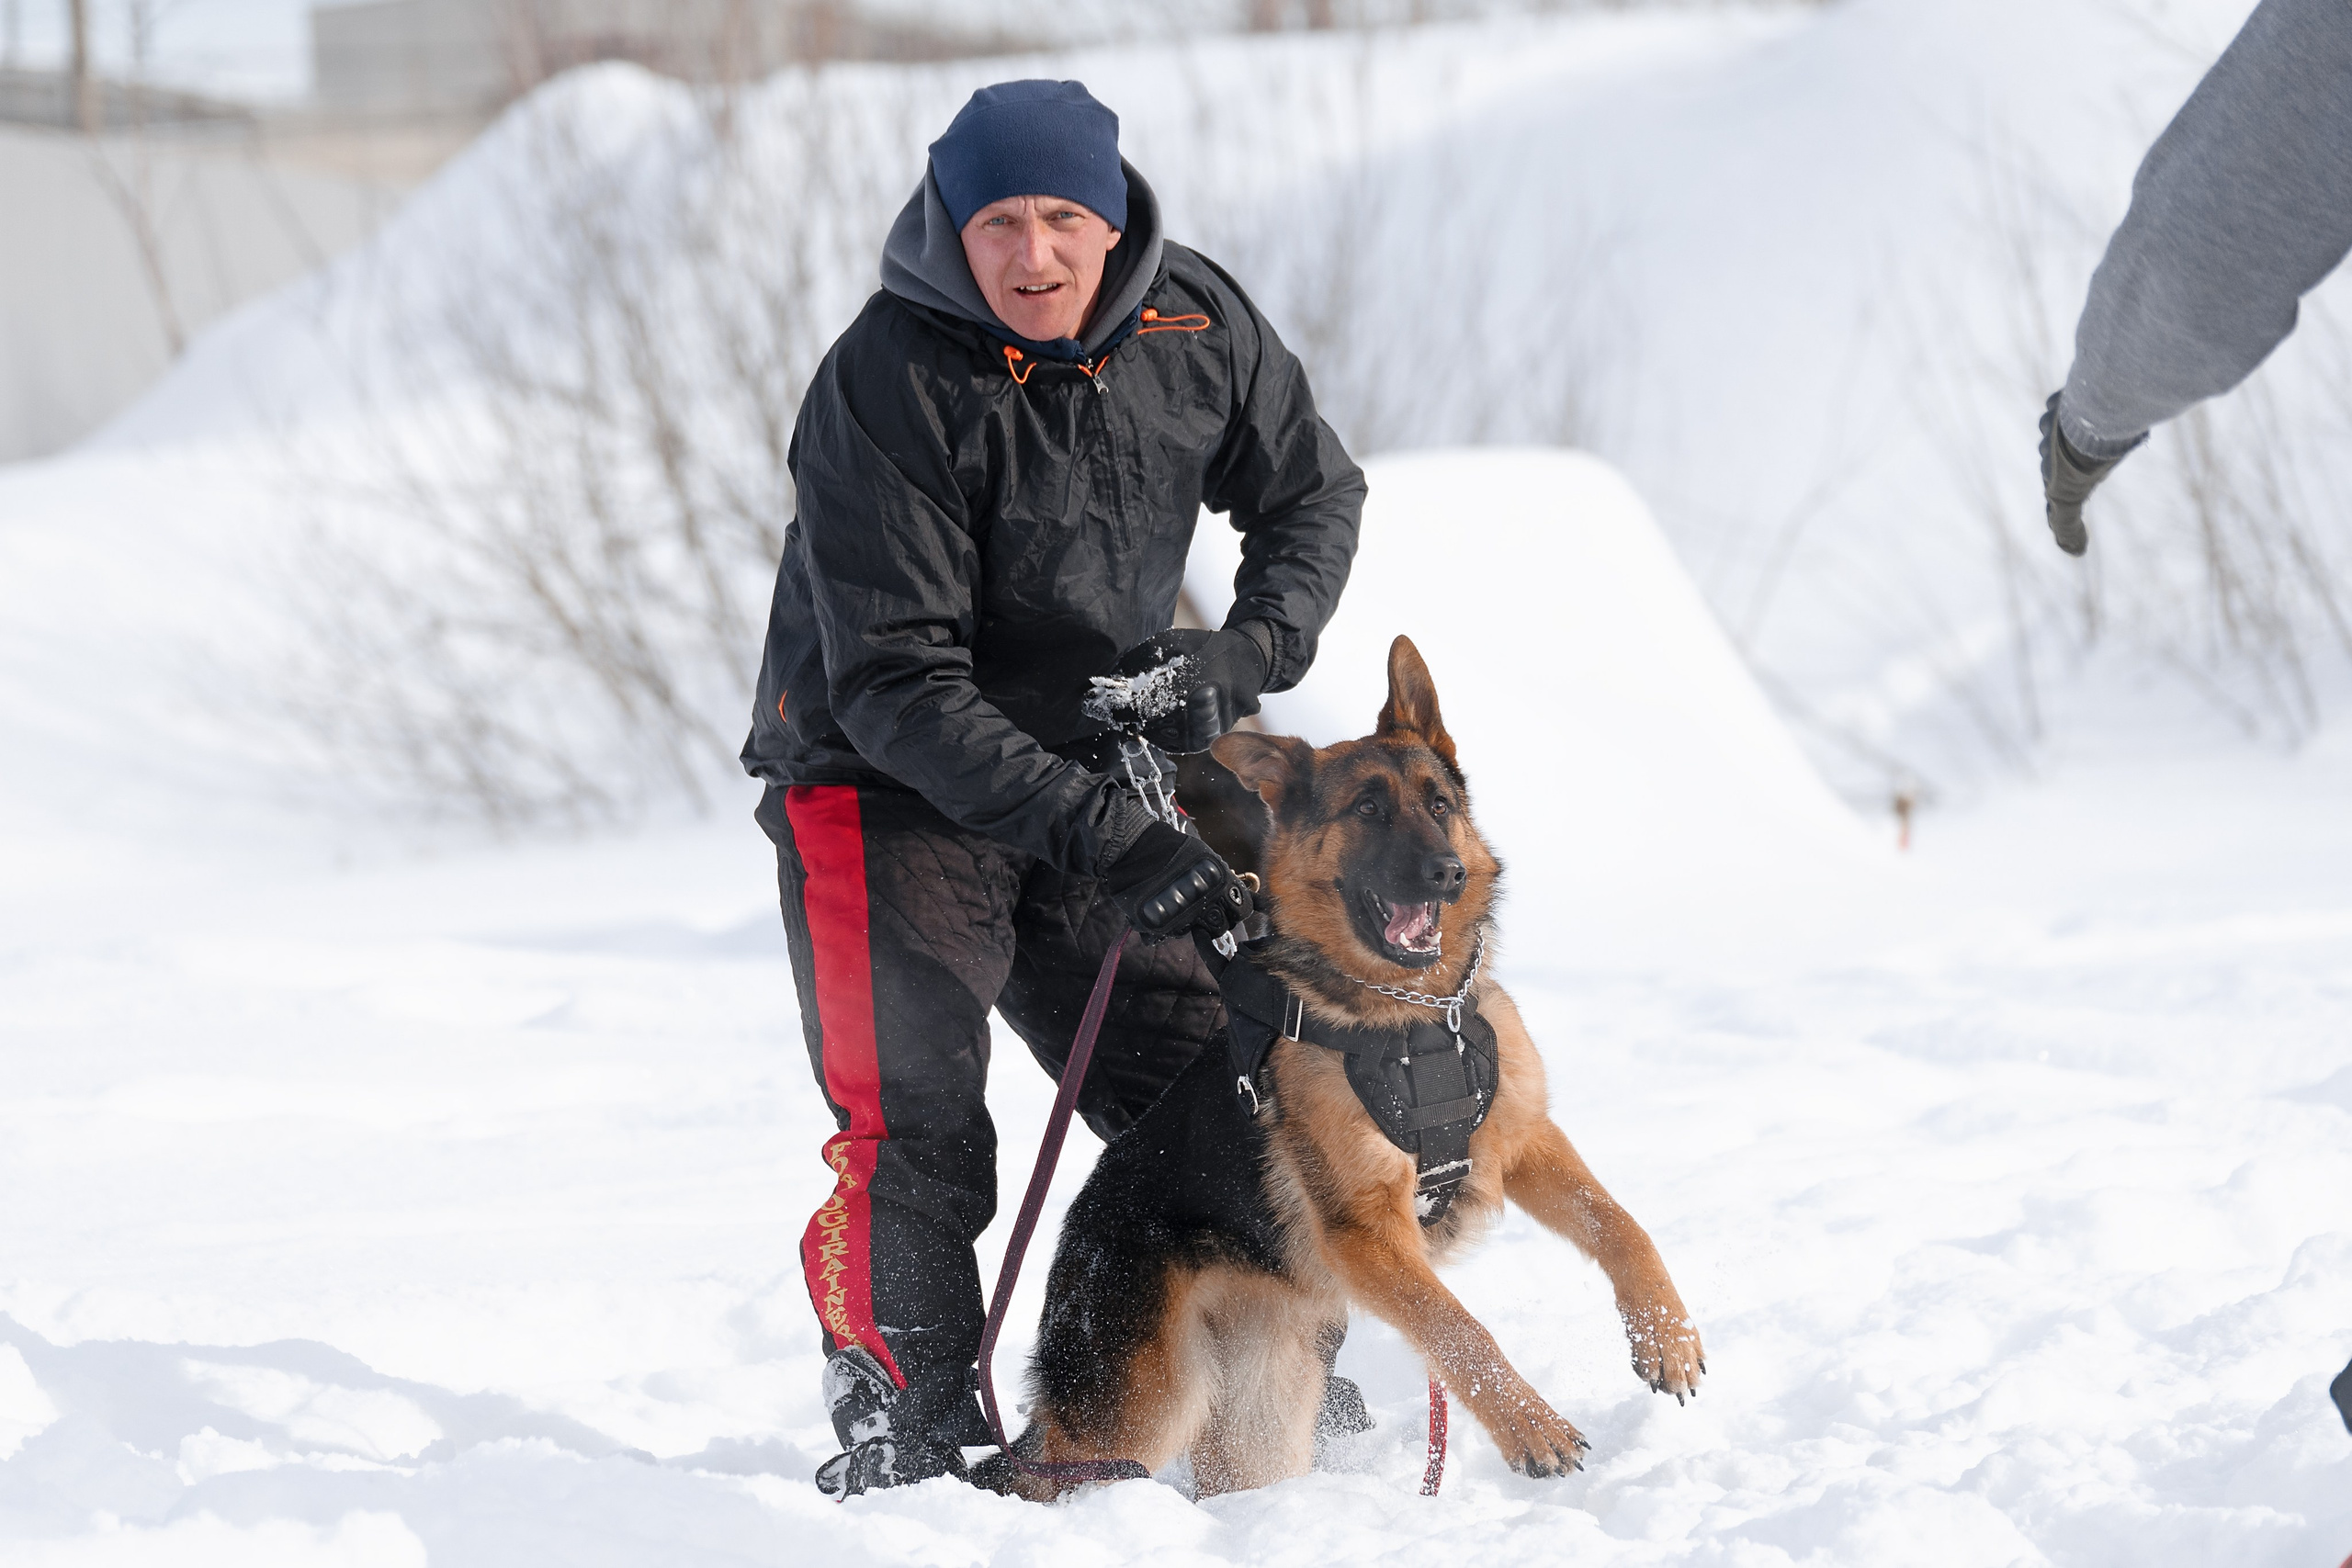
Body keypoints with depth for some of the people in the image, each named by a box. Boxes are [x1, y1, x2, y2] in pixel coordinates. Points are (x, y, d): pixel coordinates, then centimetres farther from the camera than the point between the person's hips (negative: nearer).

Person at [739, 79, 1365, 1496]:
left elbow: (1314, 491, 11)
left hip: (1089, 776, 5)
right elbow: (896, 682, -27)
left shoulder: (1197, 323, -8)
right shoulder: (887, 383, -25)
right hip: (884, 786, -5)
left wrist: (1249, 652, -10)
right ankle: (910, 1441, -5)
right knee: (915, 1142, -16)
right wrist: (1101, 834, -34)